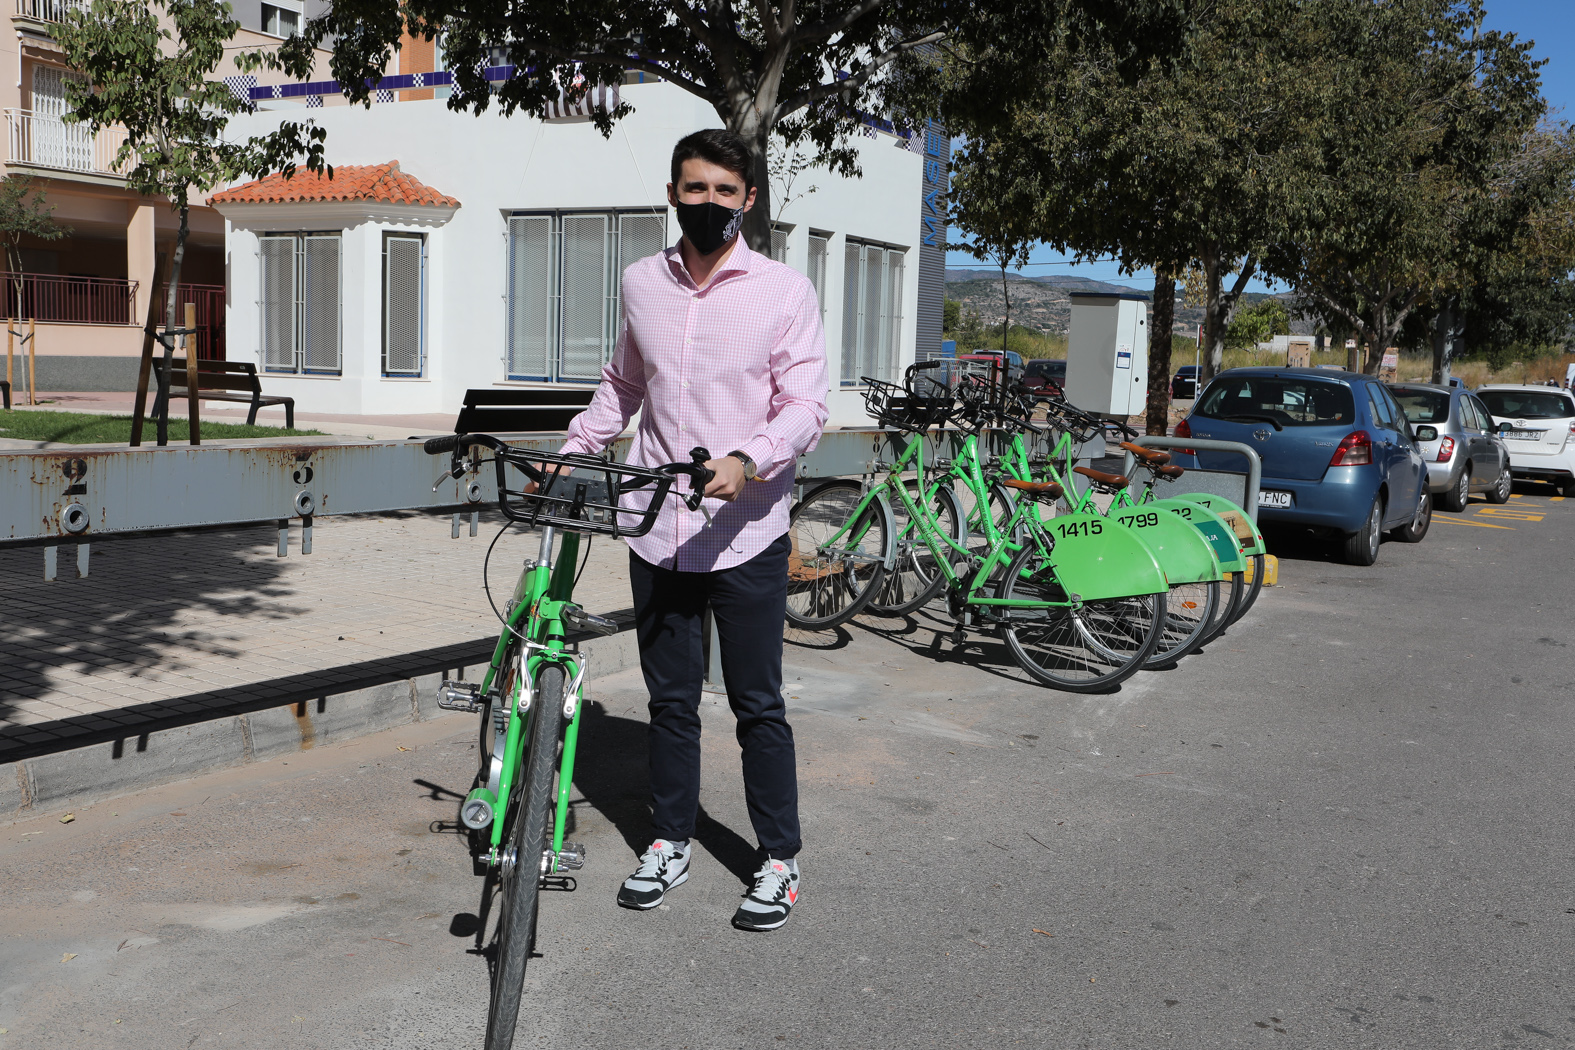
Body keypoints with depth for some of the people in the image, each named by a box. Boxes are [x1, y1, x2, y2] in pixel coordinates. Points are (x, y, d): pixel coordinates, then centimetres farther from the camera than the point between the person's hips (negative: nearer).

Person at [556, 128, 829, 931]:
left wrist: (747, 461, -27)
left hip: (745, 534, -4)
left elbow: (804, 406, -10)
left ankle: (780, 860, 19)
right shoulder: (641, 283, 8)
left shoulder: (784, 291, -5)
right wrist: (570, 453, 14)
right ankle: (670, 842, 30)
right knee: (670, 699, 15)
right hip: (658, 532, 4)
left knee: (758, 706, 4)